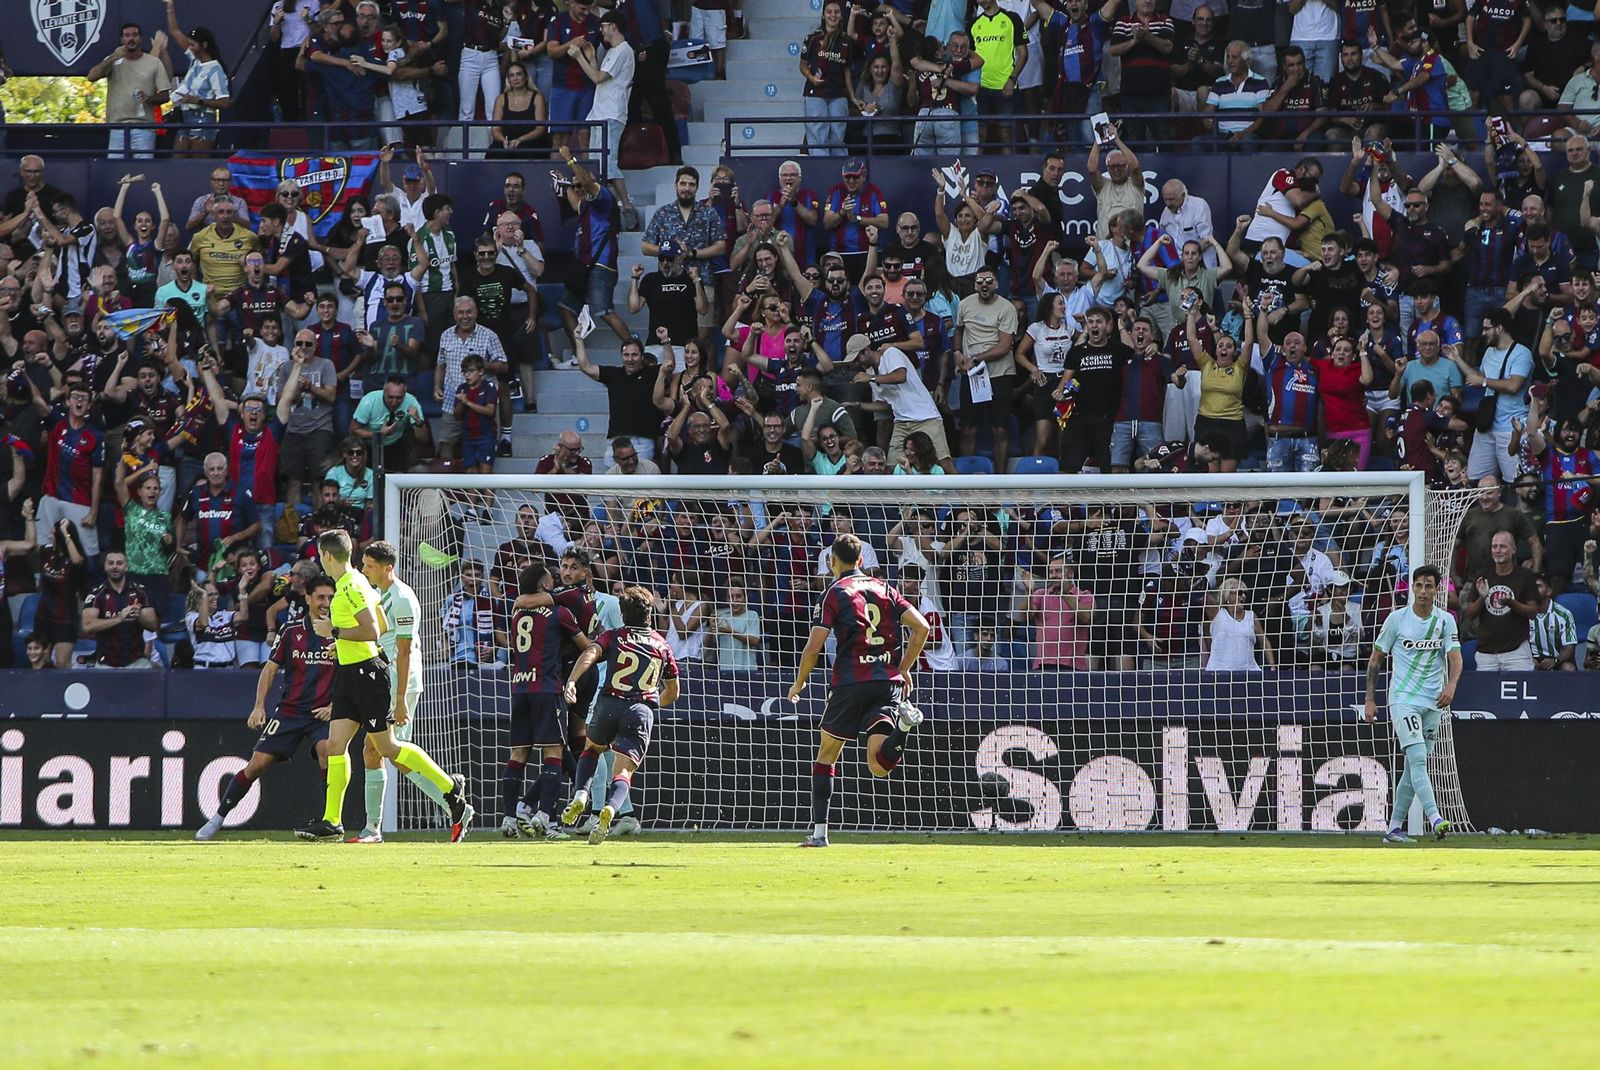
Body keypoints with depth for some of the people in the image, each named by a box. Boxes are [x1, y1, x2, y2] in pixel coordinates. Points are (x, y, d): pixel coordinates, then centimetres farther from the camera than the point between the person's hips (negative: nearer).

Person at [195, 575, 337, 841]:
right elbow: (270, 670, 12)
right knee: (257, 764, -5)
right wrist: (259, 706, 2)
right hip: (289, 710, 1)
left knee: (327, 752, -30)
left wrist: (333, 706, -5)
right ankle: (218, 818, 9)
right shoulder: (291, 632, 5)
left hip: (322, 713, -1)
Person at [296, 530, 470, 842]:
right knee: (335, 744, 3)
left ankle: (451, 788, 5)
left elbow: (372, 631, -25)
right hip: (350, 673, 10)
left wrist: (333, 631, -17)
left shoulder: (352, 587, -16)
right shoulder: (351, 583, 15)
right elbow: (384, 628, 22)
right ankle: (331, 822, 2)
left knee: (388, 747, -5)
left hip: (365, 673, -10)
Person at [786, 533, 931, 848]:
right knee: (879, 766, -7)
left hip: (852, 681, -3)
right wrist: (904, 669, 16)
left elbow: (814, 647, -4)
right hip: (889, 681, 3)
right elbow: (921, 626, 8)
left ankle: (819, 831, 12)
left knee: (827, 754, 16)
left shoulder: (835, 592, 3)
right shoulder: (885, 590, 16)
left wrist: (799, 684, 12)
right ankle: (904, 721, -36)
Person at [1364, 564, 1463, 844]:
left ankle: (1394, 828, 14)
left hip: (1433, 703, 4)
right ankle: (1435, 820, -30)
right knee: (1418, 758, -18)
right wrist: (1370, 700, 3)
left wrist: (1451, 685, -27)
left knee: (1414, 767, 7)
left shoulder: (1445, 620, 4)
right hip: (1403, 699, -4)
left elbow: (1455, 658, -6)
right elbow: (1376, 659, 6)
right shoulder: (1397, 619, -2)